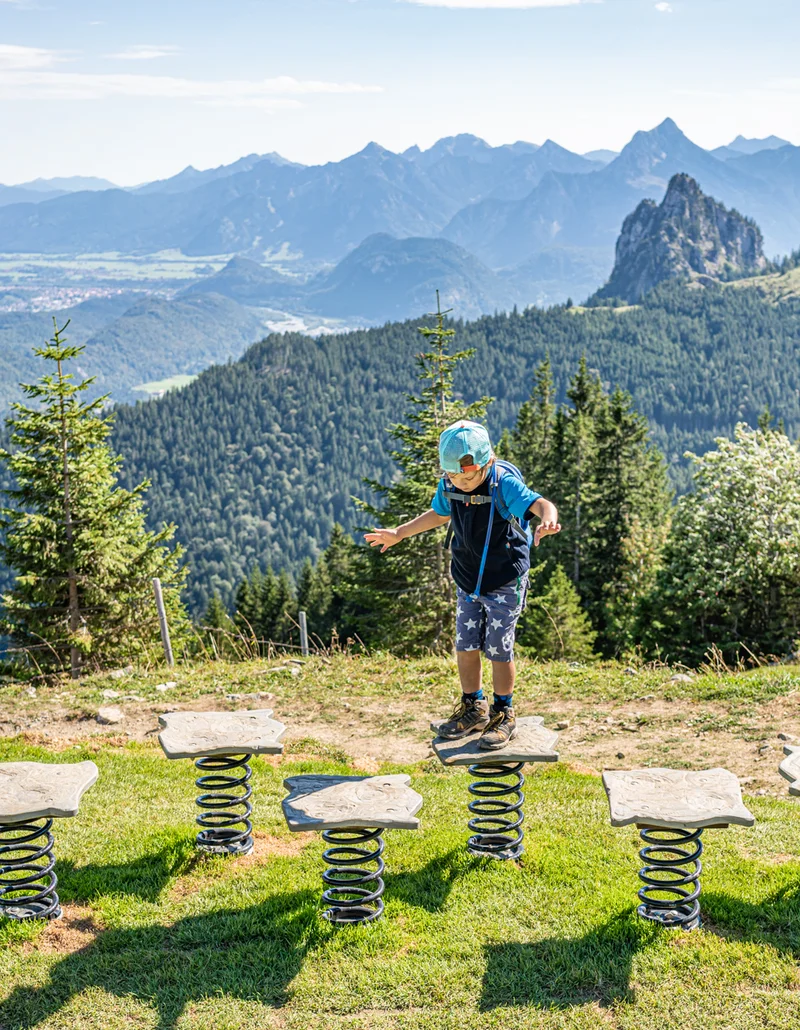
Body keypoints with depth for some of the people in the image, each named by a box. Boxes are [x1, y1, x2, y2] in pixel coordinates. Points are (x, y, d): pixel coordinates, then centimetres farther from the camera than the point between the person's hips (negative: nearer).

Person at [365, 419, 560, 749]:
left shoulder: (503, 484, -23)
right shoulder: (448, 486, -7)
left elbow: (543, 505, -37)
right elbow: (438, 514, 15)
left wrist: (548, 521, -61)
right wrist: (398, 533, 17)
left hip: (504, 583, -5)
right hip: (467, 582, 5)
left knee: (499, 651, 1)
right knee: (465, 647, 8)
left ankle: (504, 715, 19)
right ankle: (474, 710, 27)